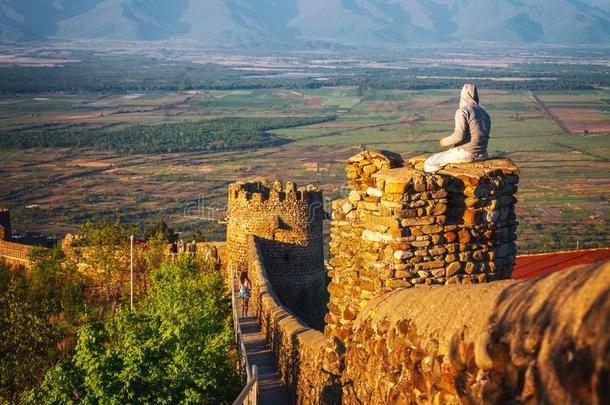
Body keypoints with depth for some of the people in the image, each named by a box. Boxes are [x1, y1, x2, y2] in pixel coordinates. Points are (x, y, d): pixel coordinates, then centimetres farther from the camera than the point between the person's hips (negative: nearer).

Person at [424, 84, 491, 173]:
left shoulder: (463, 111, -13)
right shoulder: (484, 113, 11)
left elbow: (459, 135, -22)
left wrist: (444, 142, -3)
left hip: (465, 154, -8)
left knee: (430, 163, 3)